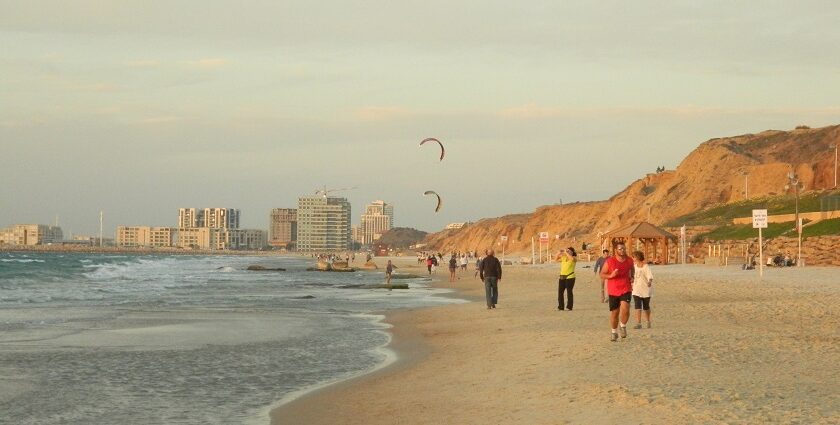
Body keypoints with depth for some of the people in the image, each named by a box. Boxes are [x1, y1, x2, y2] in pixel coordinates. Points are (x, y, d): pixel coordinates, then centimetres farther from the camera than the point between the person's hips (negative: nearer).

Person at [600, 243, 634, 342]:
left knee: (625, 309, -20)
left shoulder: (629, 261, 2)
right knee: (614, 312, 6)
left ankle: (622, 326, 7)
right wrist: (611, 275, -20)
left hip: (626, 290, 1)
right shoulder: (609, 261, -8)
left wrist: (632, 277, 6)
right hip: (613, 291, -1)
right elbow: (602, 274, -2)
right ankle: (614, 332, 26)